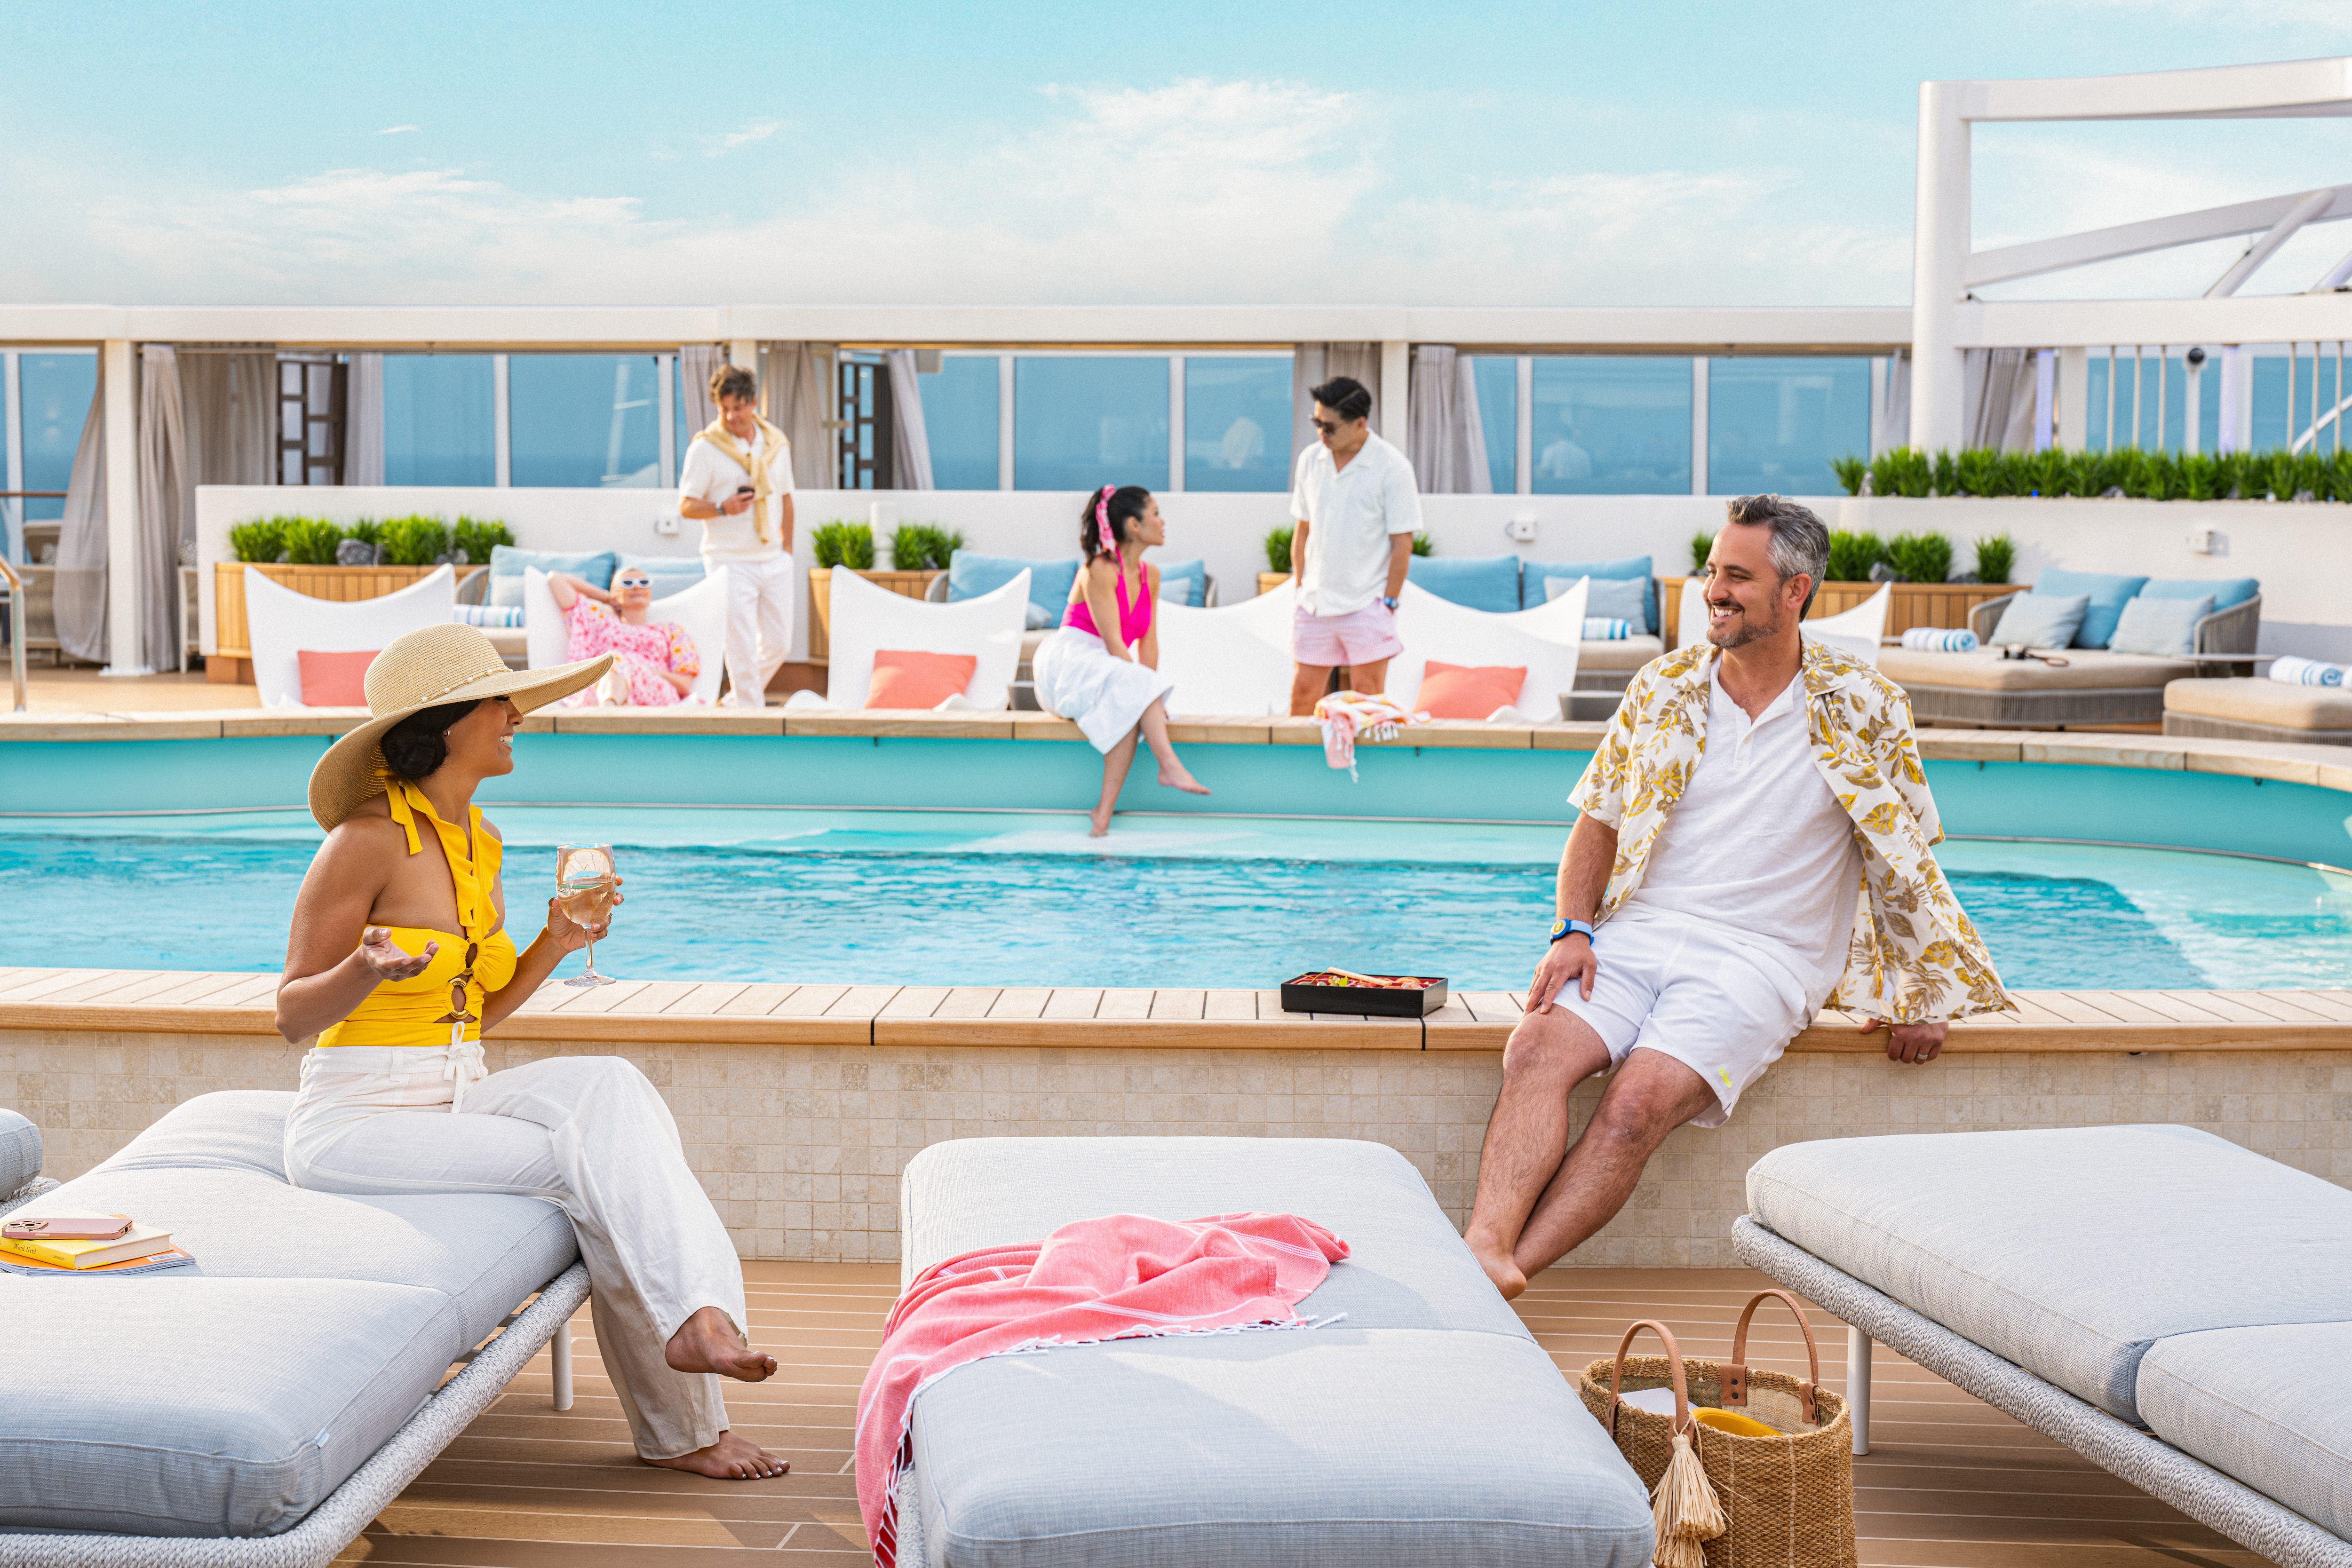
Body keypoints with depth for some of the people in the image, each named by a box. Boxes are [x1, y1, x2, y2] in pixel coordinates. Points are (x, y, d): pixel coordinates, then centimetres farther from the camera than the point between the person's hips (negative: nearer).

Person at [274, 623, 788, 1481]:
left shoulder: (480, 841, 12)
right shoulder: (369, 840, -13)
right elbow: (294, 1014, -10)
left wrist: (557, 942, 2)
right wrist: (371, 967, -30)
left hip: (456, 1099, 7)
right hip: (356, 1120, -7)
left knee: (610, 1087, -20)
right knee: (586, 1163, -22)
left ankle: (698, 1315, -27)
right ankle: (685, 1428, -19)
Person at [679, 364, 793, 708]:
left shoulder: (776, 443, 8)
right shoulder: (705, 447, -7)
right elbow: (686, 507, -6)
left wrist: (787, 547, 15)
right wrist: (723, 508, -23)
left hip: (774, 560, 5)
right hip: (731, 561, -5)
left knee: (779, 643, 9)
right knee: (742, 649, -7)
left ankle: (739, 695, 31)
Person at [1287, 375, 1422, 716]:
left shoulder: (1392, 466, -9)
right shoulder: (1311, 459, 6)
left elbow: (1402, 543, -8)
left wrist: (1388, 602, -9)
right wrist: (1299, 586, 10)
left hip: (1368, 603, -4)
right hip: (1315, 602, 4)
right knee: (1302, 694, 4)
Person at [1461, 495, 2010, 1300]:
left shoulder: (1863, 710, 0)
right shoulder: (1664, 685, 10)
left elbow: (1905, 855, 8)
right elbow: (1599, 824, 13)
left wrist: (1921, 996, 8)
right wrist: (1573, 930, -3)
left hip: (1761, 955, -3)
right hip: (1637, 931, 3)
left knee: (1641, 1100, -29)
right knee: (1538, 1045, -28)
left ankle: (1512, 1268, -36)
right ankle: (1485, 1247, -42)